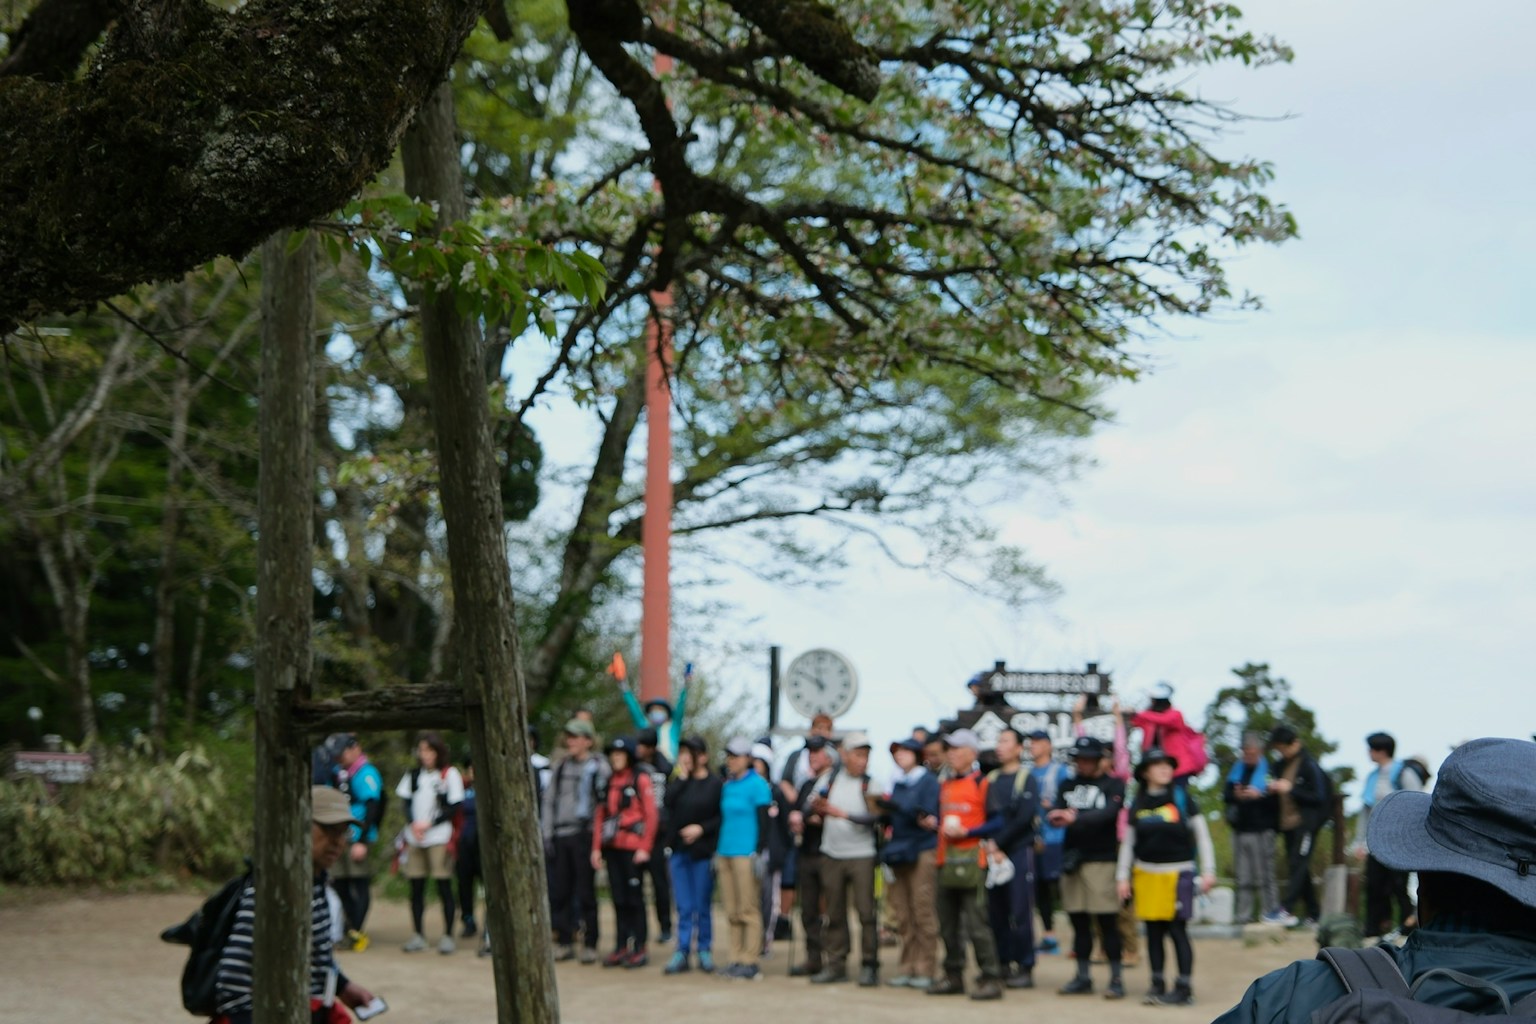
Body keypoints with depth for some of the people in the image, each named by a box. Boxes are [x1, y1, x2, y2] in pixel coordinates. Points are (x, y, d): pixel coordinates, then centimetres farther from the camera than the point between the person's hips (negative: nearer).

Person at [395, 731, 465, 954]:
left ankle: (448, 935, 0)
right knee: (416, 887, 5)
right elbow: (407, 803, 12)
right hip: (414, 838, 4)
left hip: (439, 837, -4)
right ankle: (418, 935, 12)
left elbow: (455, 806, -4)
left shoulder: (450, 774, 0)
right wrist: (413, 824, -8)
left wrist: (429, 824, -11)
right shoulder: (413, 775, 14)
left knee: (444, 886, -4)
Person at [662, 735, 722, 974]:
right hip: (679, 851, 4)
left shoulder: (715, 784, -5)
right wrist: (682, 776, -9)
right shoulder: (680, 781, 8)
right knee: (684, 907, 7)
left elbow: (723, 817, -7)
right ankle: (681, 953, 9)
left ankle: (705, 951, 15)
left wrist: (702, 828, -15)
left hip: (703, 852, -4)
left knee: (702, 907, 4)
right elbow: (668, 801, -10)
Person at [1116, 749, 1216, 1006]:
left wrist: (1208, 870, -3)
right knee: (1153, 931, 6)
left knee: (1177, 930, -5)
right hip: (1146, 875, 3)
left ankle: (1184, 988, -2)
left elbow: (1202, 834, 1)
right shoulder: (1138, 804, 7)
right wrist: (1122, 876, 9)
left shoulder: (1182, 797, -1)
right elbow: (1128, 842, 13)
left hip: (1178, 873, -3)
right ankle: (1158, 984, 14)